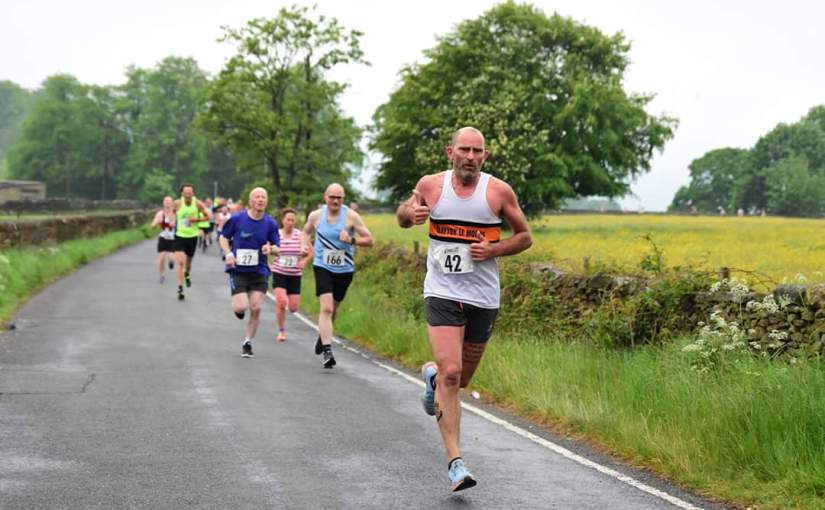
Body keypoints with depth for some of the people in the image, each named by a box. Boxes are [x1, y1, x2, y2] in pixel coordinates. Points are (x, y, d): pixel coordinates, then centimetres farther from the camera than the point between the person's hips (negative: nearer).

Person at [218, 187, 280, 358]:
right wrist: (228, 254, -9)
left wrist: (270, 249, -18)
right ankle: (237, 307, 28)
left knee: (256, 308, -6)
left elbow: (277, 248, 5)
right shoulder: (237, 219, -5)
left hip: (260, 272, 2)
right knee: (241, 307, -12)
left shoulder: (271, 223, 0)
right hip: (238, 270, -2)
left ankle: (247, 342, 13)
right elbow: (223, 237, 7)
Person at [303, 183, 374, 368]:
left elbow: (369, 240, -7)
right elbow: (307, 231, 21)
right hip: (322, 267, -1)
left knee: (333, 308, 17)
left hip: (344, 270, 1)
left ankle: (323, 336, 47)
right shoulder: (315, 216, -1)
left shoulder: (351, 216, -7)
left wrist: (351, 240, -22)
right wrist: (305, 245, 3)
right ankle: (327, 351, -22)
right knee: (326, 308, -18)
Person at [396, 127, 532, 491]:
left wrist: (495, 249, -12)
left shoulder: (499, 191, -2)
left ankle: (432, 375, 51)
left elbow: (524, 236, 8)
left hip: (484, 298, 2)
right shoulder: (431, 185, 0)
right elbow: (403, 217, 18)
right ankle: (455, 462, -13)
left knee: (461, 379, 14)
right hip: (442, 294, -1)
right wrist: (410, 213, -7)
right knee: (451, 374, -17)